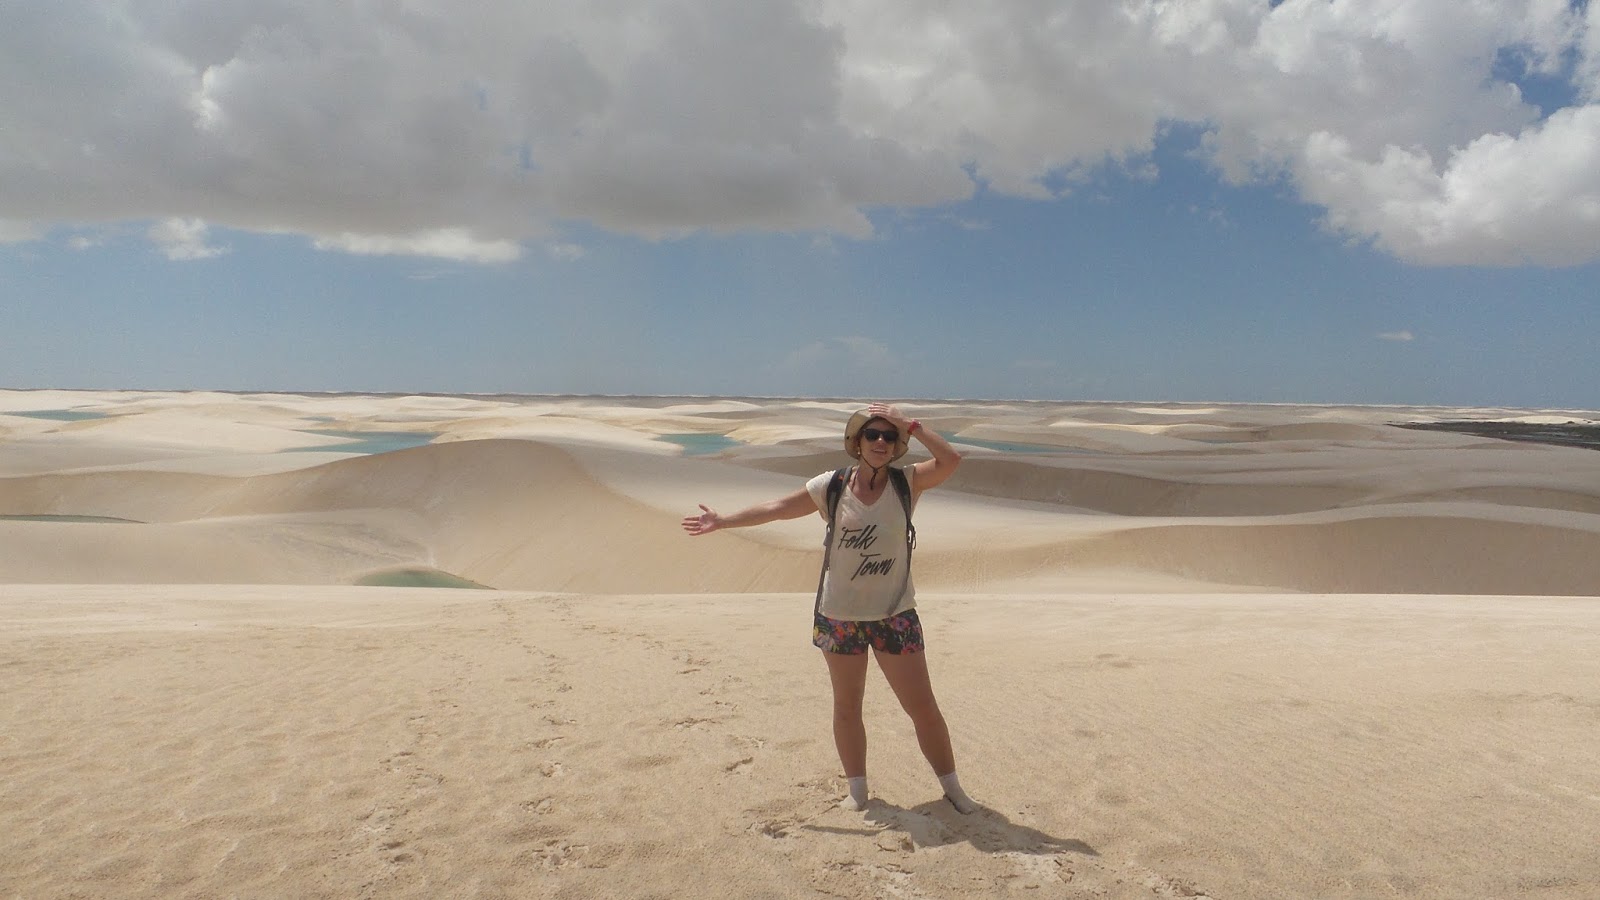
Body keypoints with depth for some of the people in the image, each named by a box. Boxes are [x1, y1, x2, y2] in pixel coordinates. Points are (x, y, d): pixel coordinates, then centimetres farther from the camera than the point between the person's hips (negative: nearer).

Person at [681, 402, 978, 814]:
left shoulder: (907, 483, -6)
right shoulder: (831, 487, -6)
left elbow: (951, 460, -21)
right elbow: (775, 508, -1)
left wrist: (911, 425, -20)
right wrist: (723, 521, -1)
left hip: (895, 615, -1)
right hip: (839, 615, 1)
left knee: (922, 706, 6)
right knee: (846, 706, 13)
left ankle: (952, 787, 23)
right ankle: (857, 788, 30)